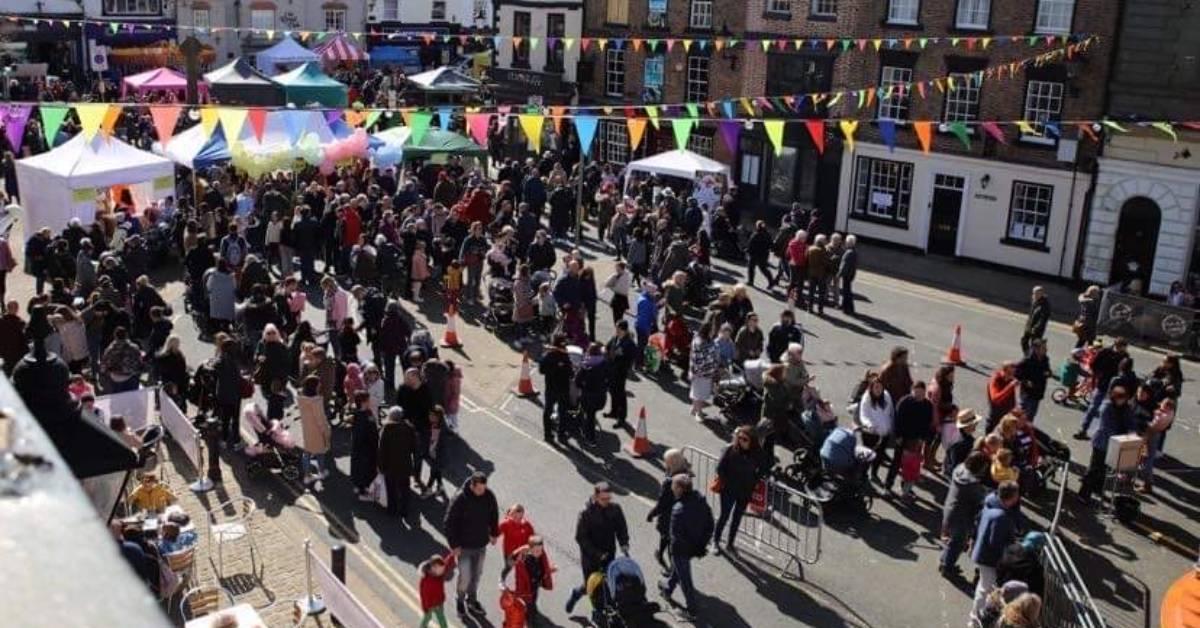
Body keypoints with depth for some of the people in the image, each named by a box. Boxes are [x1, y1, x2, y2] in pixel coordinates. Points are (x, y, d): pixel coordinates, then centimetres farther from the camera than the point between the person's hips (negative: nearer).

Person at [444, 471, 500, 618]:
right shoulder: (460, 499, -25)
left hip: (481, 544, 4)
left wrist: (494, 533, 13)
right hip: (464, 545, -4)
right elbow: (449, 522, -17)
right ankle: (460, 600, 31)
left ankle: (472, 600, 40)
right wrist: (454, 545, -15)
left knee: (477, 574, 18)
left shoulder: (489, 496, -12)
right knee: (465, 576, 3)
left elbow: (494, 514, 8)